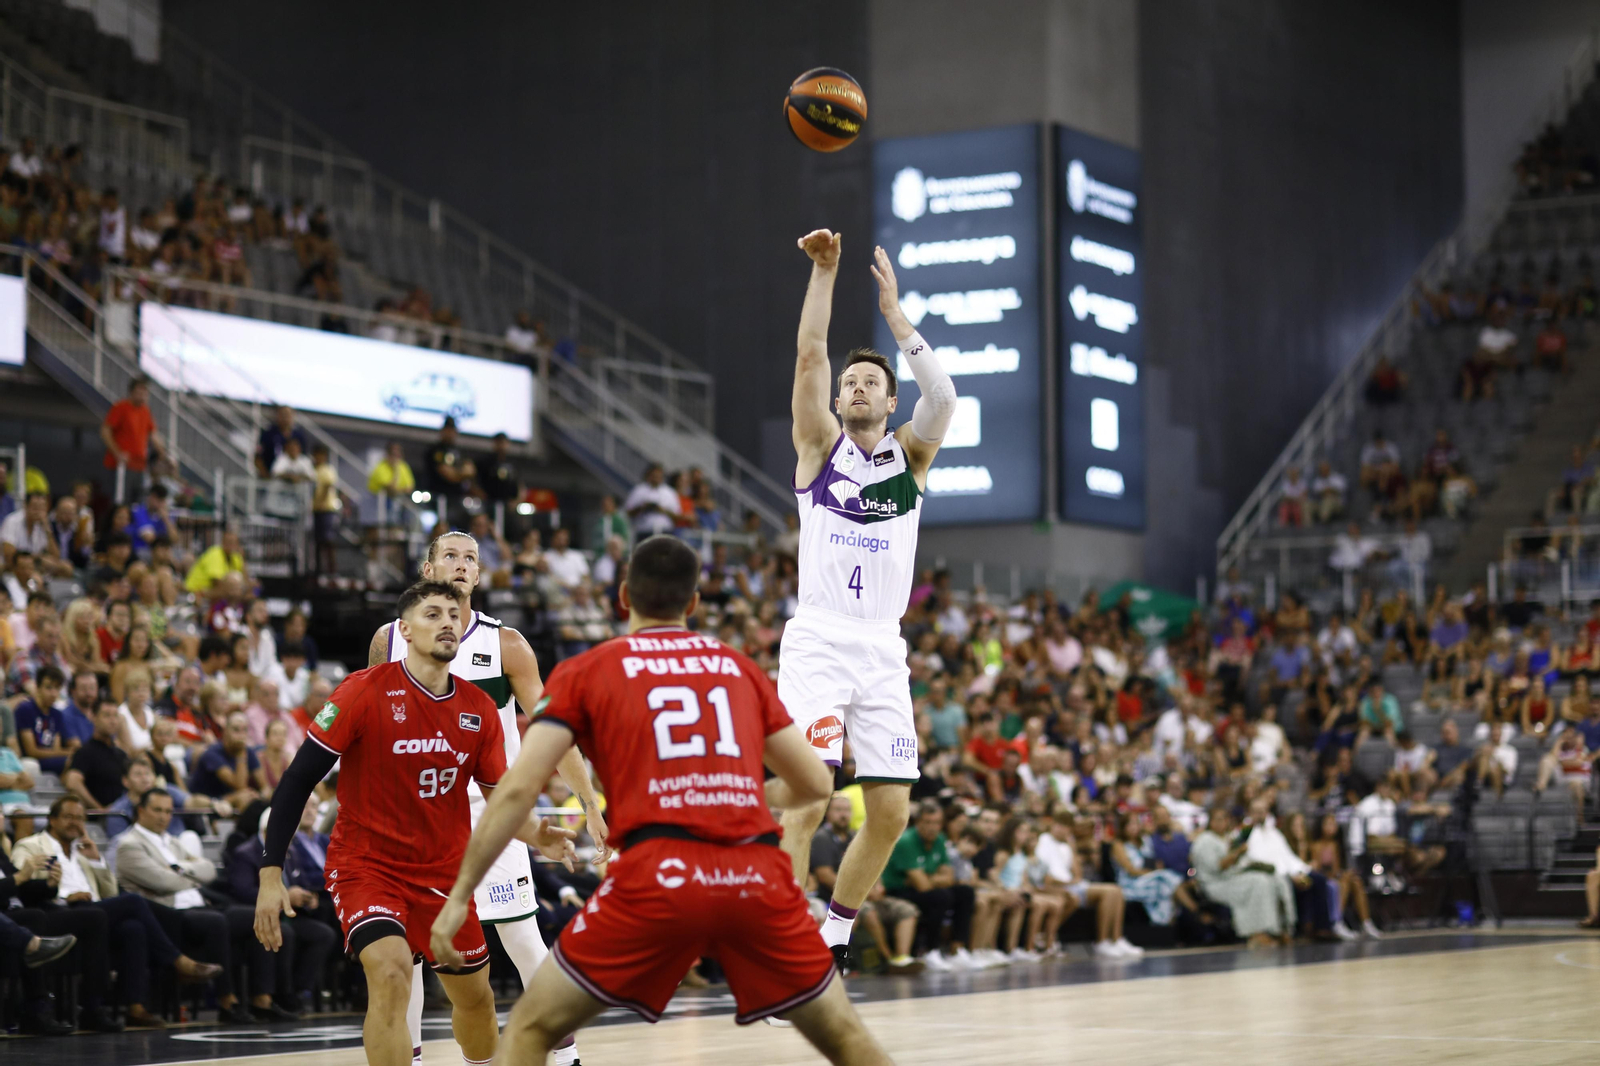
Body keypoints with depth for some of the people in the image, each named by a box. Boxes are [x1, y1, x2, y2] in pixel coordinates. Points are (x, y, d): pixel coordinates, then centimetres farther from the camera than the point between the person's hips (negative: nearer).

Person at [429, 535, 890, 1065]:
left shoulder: (584, 671, 13)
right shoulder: (739, 667, 21)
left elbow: (517, 792, 4)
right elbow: (816, 784, 23)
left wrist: (459, 895, 10)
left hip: (658, 872, -2)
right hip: (758, 871, 3)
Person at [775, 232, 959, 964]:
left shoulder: (911, 456, 12)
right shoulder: (820, 446, 9)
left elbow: (942, 396, -7)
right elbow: (809, 355, -3)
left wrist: (894, 311, -5)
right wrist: (823, 272, -8)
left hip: (882, 649, 3)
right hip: (817, 642, -3)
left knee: (891, 812, 0)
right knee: (805, 801, -15)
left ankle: (834, 934, 19)